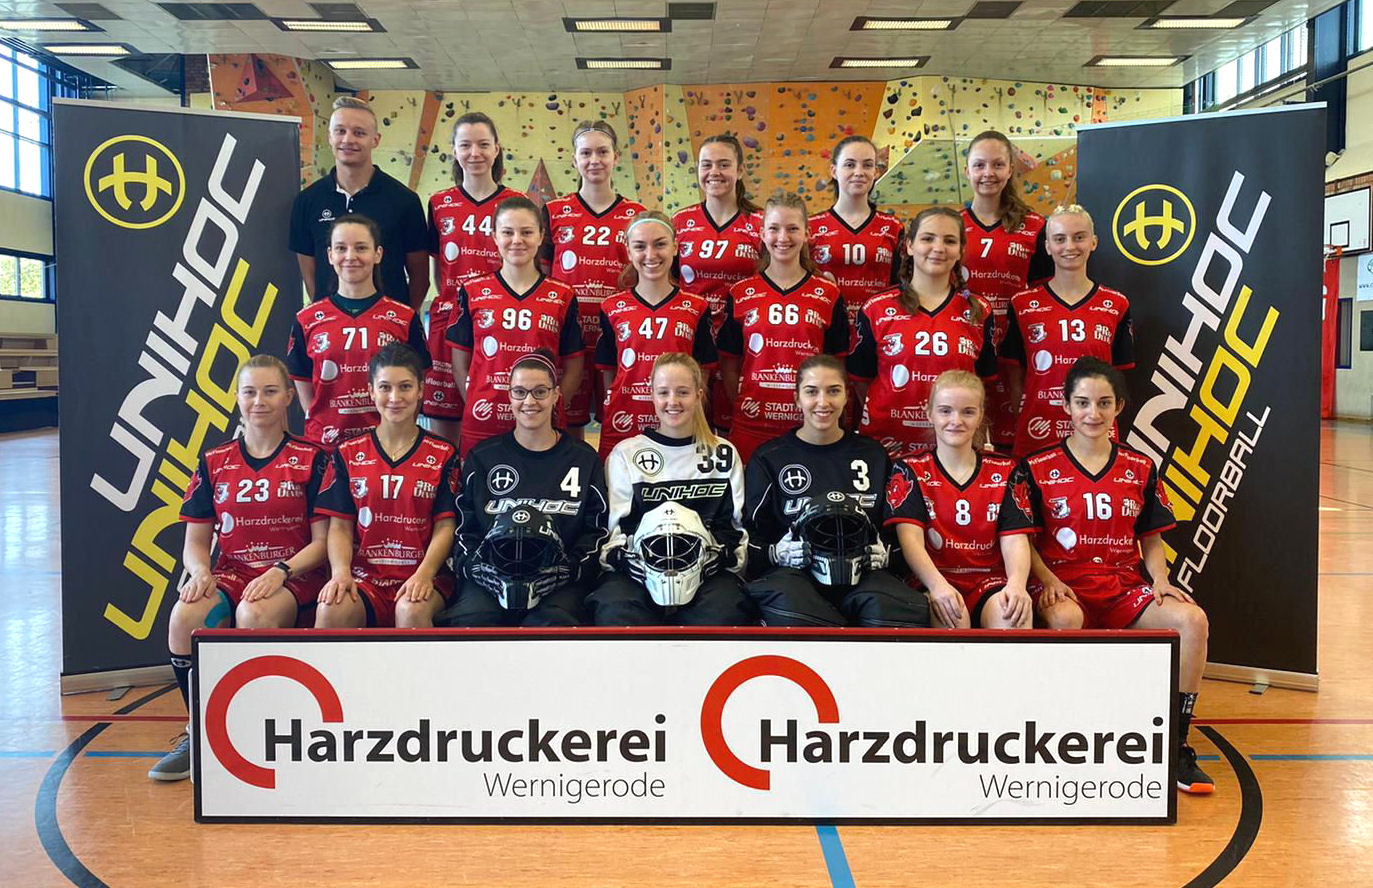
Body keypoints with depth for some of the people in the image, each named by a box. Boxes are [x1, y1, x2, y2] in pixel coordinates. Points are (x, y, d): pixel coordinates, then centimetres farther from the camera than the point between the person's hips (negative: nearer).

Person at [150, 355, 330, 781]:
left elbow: (322, 540, -2)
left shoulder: (310, 459, 2)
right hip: (231, 572, 3)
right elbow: (195, 541, 11)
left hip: (295, 577, -3)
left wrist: (281, 572, -18)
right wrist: (200, 571, -12)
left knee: (254, 615, -36)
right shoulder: (214, 462, 11)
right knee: (185, 616, -29)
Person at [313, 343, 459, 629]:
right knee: (331, 609, -32)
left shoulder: (443, 455, 7)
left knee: (412, 609, -36)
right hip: (364, 575, 1)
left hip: (422, 575, -1)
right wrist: (341, 572, -12)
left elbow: (445, 526, 1)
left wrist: (424, 574, -16)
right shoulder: (349, 454, 12)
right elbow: (340, 525, 7)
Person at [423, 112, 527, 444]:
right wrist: (455, 298, 1)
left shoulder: (516, 203, 4)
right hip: (449, 323, 2)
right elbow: (437, 270, 14)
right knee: (443, 430, 3)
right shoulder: (439, 205, 9)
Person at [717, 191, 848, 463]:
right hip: (751, 428, 0)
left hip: (809, 428, 0)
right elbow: (729, 365, 8)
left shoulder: (829, 295, 4)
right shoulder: (741, 294, 5)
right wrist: (743, 406, -1)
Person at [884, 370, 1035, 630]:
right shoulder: (910, 471, 6)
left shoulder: (1004, 472, 13)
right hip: (934, 581, -2)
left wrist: (1017, 583, -21)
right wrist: (938, 586, -27)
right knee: (952, 615, -36)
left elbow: (1014, 539, 1)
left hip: (990, 583, 2)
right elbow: (910, 537, -8)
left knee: (1016, 611, -32)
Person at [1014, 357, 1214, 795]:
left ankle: (1176, 745, -11)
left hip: (1125, 586, 3)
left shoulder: (1140, 469, 12)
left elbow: (1152, 540, 15)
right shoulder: (1038, 467, 2)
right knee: (1065, 620, -39)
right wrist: (1048, 580, -14)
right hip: (1063, 584, -3)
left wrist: (1160, 582, -3)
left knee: (1193, 620, -24)